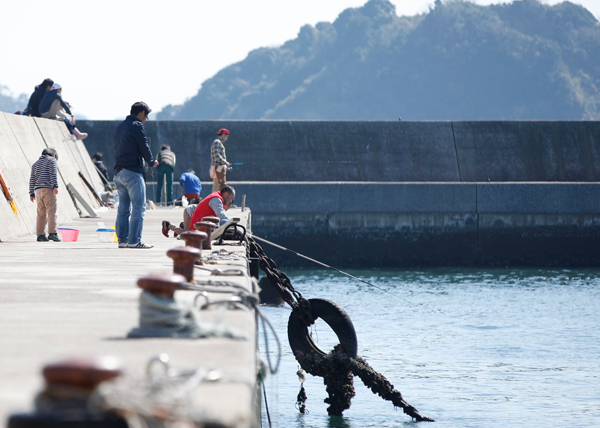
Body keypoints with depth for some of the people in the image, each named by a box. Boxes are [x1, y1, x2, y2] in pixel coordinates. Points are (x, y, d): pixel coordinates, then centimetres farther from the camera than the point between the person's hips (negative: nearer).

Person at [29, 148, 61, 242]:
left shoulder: (35, 163, 23)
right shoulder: (52, 160, 5)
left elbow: (32, 179, 18)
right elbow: (53, 174, -10)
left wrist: (31, 193, 18)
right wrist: (55, 186, -18)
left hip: (38, 190, 6)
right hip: (48, 188, -6)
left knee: (41, 213, 7)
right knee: (52, 211, -8)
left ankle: (40, 235, 3)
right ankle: (52, 233, -18)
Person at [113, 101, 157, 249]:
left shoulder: (119, 127, 18)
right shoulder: (137, 126, -8)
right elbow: (144, 148, -9)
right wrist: (152, 161, 11)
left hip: (119, 172, 8)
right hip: (132, 172, -8)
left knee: (123, 208, 11)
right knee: (138, 208, -6)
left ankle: (122, 239, 10)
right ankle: (134, 240, -10)